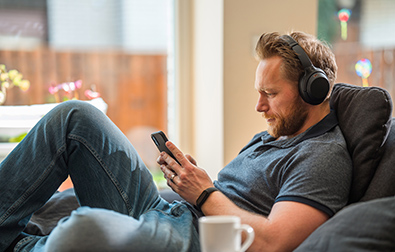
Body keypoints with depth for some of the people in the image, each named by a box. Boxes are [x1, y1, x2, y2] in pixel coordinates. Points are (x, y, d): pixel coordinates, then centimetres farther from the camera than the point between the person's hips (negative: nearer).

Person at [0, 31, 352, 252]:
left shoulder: (325, 157, -7)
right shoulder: (271, 135, 23)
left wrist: (205, 195, -9)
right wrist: (192, 177, 7)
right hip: (170, 212, 9)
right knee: (76, 117, 0)